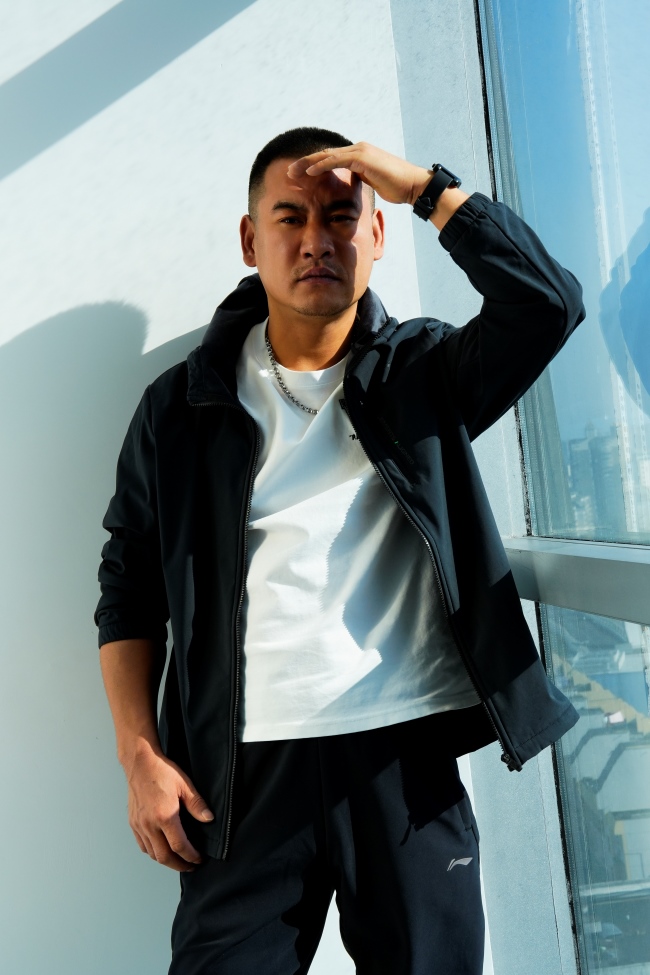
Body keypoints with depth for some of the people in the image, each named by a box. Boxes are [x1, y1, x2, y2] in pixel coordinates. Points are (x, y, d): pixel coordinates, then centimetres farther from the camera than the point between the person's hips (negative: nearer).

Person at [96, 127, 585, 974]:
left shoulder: (424, 372, 7)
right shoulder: (184, 404, 8)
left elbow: (549, 302, -10)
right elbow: (130, 588, 8)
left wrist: (422, 186, -9)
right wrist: (141, 755, 1)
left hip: (408, 754, 0)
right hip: (244, 771, 0)